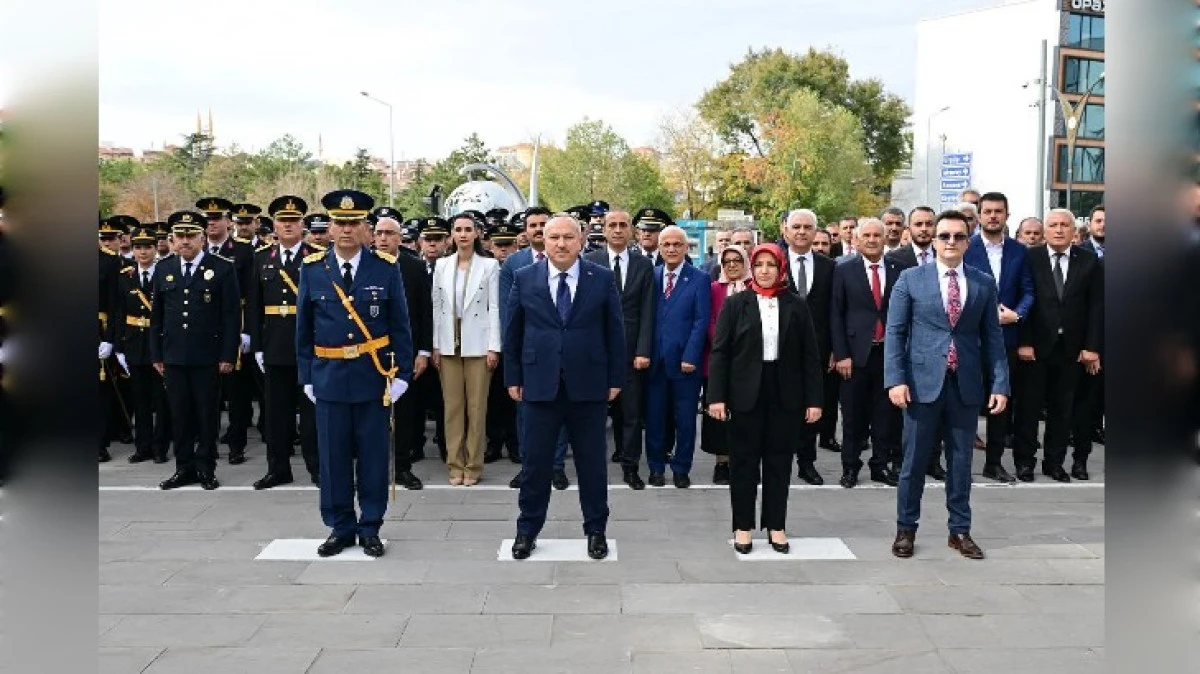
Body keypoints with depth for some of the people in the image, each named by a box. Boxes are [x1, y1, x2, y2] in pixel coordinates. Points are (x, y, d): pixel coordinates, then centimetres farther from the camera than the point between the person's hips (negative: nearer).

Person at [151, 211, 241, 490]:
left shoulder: (223, 268, -3)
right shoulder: (163, 269, 10)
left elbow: (232, 315, -5)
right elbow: (156, 316, 13)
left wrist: (228, 355, -9)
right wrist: (156, 354, 9)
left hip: (208, 357, -3)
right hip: (173, 357, 4)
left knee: (208, 414, 4)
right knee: (179, 414, 8)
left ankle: (206, 468, 16)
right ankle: (184, 467, 19)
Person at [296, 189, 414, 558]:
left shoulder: (386, 268, -1)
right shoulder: (312, 269, 2)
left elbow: (400, 326, 1)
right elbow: (304, 328, 7)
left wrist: (401, 373, -4)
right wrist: (306, 376, 4)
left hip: (374, 376, -1)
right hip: (329, 377, 1)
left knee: (373, 456, 6)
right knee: (333, 457, 7)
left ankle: (370, 528, 19)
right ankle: (340, 528, 22)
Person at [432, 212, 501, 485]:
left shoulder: (489, 265, 1)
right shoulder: (442, 265, 8)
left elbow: (495, 308, -2)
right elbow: (436, 307, 8)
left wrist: (493, 347, -7)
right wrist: (434, 346, 4)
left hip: (477, 345, -2)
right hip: (449, 344, 2)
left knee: (477, 406, 1)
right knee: (452, 406, 5)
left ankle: (473, 465, 10)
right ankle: (455, 464, 14)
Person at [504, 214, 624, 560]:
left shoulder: (602, 279, 0)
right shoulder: (524, 278, 2)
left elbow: (614, 332, 2)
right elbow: (513, 333, 6)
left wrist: (615, 379, 1)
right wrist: (513, 377, 4)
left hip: (588, 385, 0)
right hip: (540, 385, 0)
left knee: (592, 462, 9)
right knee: (535, 462, 8)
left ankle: (596, 530, 24)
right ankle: (528, 529, 24)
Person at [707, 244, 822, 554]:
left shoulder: (797, 305, 4)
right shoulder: (736, 303, 0)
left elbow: (811, 355, 3)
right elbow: (719, 351, -3)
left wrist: (814, 399, -3)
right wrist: (716, 396, -12)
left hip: (786, 396, 1)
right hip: (746, 394, -1)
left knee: (779, 461, 9)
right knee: (744, 461, 6)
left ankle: (776, 525, 20)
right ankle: (743, 526, 17)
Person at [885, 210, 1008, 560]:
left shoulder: (984, 283, 7)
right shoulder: (910, 278, 1)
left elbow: (992, 337, 7)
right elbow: (894, 332, -1)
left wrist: (1000, 384, 0)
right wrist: (896, 379, -10)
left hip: (967, 385, 2)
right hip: (923, 382, -2)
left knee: (961, 461, 10)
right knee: (914, 459, 5)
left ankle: (960, 530, 22)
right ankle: (906, 528, 18)